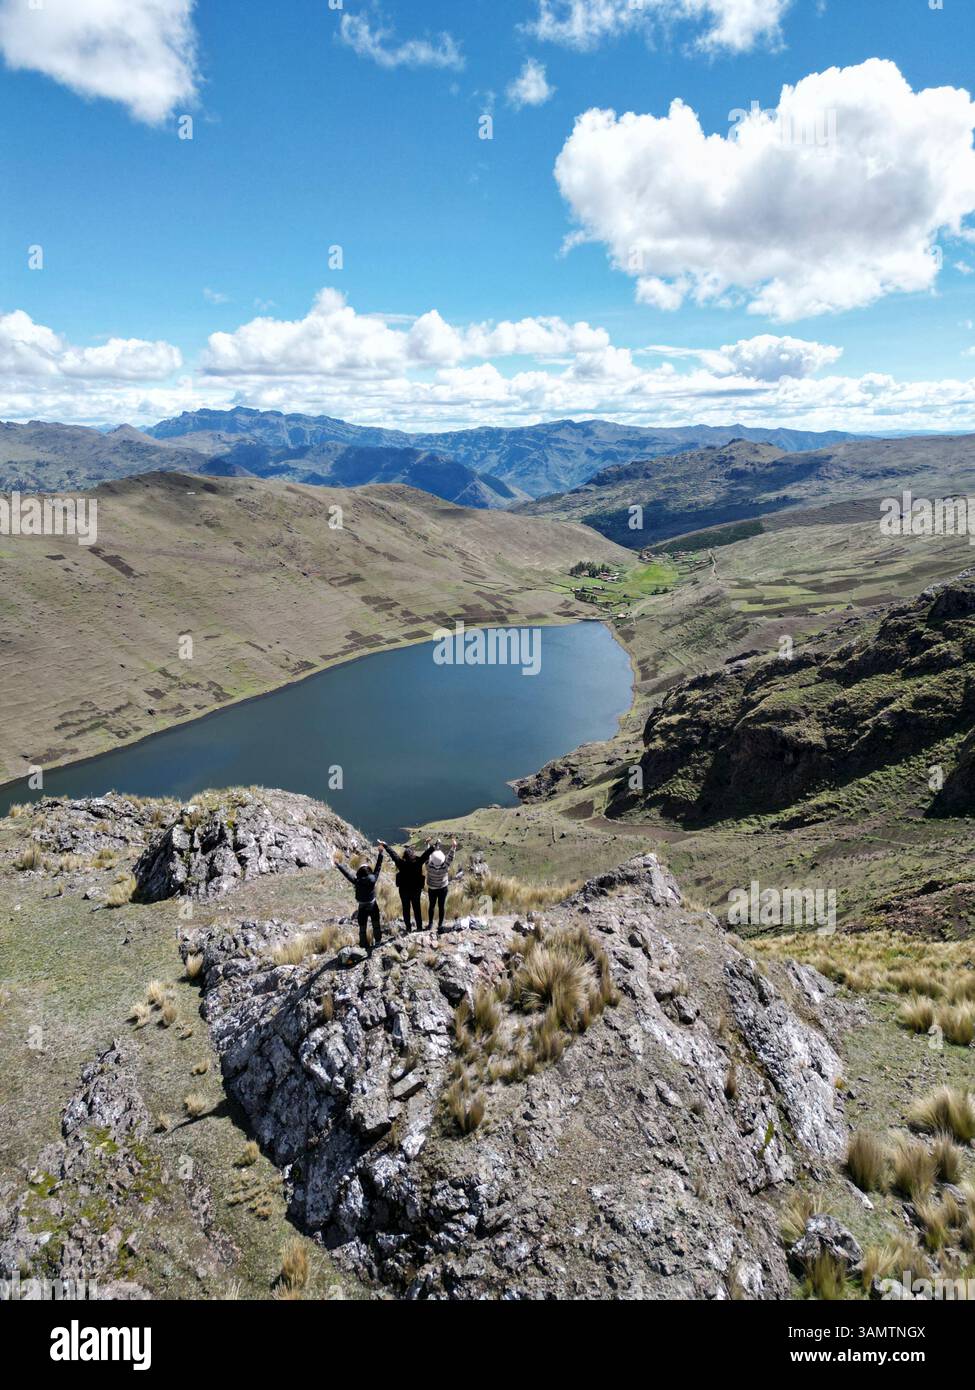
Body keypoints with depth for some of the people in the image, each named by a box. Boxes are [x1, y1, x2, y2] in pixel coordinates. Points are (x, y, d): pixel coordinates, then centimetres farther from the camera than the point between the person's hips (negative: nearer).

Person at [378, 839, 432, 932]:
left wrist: (385, 845, 0)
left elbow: (392, 853, -11)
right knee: (417, 908, 17)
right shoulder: (418, 862, -25)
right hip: (416, 889, 0)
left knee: (406, 908, 17)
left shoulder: (401, 863, -22)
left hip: (404, 890, 0)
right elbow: (427, 853, -20)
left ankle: (408, 927, 26)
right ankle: (419, 927, 26)